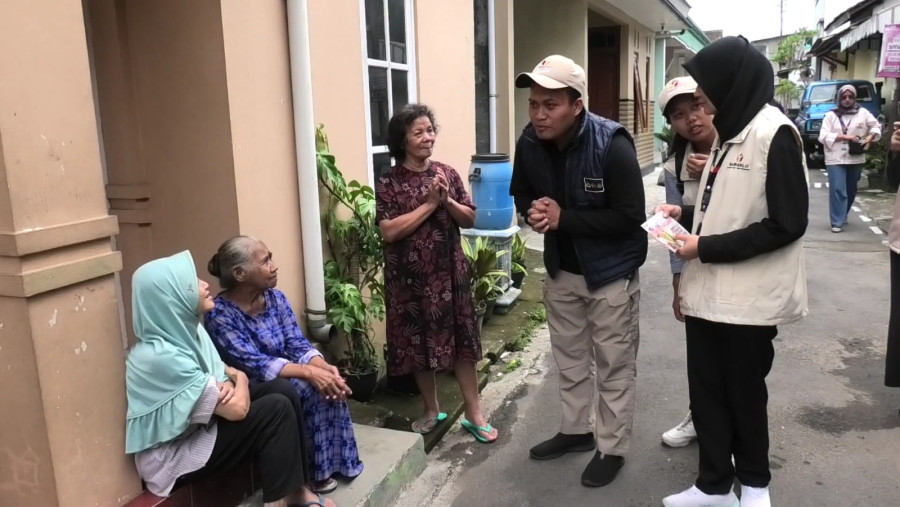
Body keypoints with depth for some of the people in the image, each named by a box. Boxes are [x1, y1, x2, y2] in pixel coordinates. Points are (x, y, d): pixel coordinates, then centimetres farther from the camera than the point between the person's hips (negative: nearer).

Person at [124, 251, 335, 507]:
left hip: (199, 426, 8)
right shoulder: (162, 355, -31)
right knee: (277, 408, -20)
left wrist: (229, 385, -15)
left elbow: (221, 372, 8)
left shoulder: (186, 329, -3)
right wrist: (240, 379, -7)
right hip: (172, 456, -8)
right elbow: (237, 409, -28)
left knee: (283, 389, -7)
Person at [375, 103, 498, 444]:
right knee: (417, 345, 10)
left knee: (461, 341, 7)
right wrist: (429, 203, -18)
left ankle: (473, 413, 20)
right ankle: (431, 410, 30)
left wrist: (447, 200, -15)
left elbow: (469, 219, 4)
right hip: (410, 278, -2)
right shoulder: (388, 182, -6)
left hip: (450, 273, 2)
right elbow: (389, 231, -16)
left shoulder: (447, 173, 2)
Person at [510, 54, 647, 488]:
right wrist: (532, 211, -16)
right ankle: (576, 430, 40)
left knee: (613, 366, 8)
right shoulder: (529, 143, -8)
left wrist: (563, 218, -28)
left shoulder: (611, 145, -26)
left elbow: (630, 216, -26)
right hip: (561, 269, 6)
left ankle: (612, 449, 26)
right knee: (569, 358, 20)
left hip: (611, 272, -6)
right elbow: (521, 192, 8)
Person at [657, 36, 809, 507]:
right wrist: (685, 214, 4)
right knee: (705, 391, 13)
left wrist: (705, 248, -18)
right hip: (708, 291, 7)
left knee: (744, 393, 11)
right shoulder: (729, 132, 12)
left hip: (748, 297, -7)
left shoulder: (774, 133, -14)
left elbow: (786, 224, -19)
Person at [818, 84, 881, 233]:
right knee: (837, 190, -12)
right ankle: (837, 222, -9)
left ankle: (841, 216, 31)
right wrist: (845, 137, -16)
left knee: (851, 190, 13)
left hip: (855, 159, 3)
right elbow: (823, 136, -8)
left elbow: (876, 126, 15)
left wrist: (870, 138, -5)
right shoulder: (831, 115, 0)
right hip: (836, 159, -3)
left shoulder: (863, 113, 6)